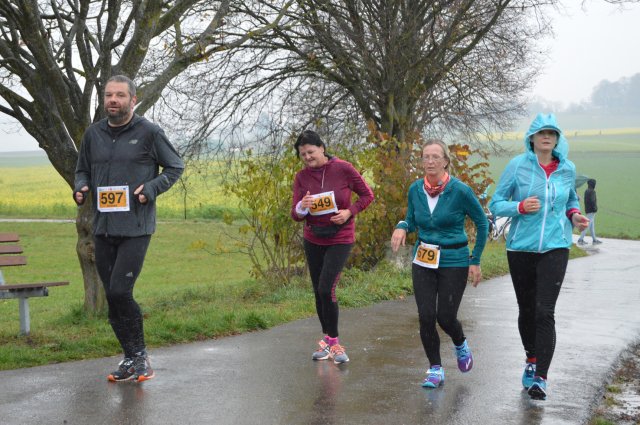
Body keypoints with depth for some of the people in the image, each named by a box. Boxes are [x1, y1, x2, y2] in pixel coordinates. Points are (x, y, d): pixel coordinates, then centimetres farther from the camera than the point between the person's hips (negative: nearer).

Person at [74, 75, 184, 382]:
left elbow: (175, 167, 5)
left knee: (120, 291, -15)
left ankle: (139, 355, 4)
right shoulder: (93, 134, 9)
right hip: (103, 228, 5)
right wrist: (80, 188, -1)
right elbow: (82, 170, 21)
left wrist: (152, 187, -12)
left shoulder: (148, 132, -3)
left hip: (136, 228, -5)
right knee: (112, 297, 7)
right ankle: (132, 358, 20)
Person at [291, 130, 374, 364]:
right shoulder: (302, 177, -3)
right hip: (313, 240, 5)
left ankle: (333, 341, -2)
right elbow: (295, 215, -4)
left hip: (340, 239, -4)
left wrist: (350, 211, -17)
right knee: (318, 292, 10)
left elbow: (367, 195, -2)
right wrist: (302, 206, -26)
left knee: (326, 289, -16)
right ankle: (327, 340, 26)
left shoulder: (343, 169, -12)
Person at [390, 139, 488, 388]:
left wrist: (476, 260, -2)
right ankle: (435, 369, 12)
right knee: (426, 317, -4)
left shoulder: (460, 191, -13)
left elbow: (482, 223, -2)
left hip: (454, 262, -3)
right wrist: (401, 227, -10)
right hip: (423, 262, 3)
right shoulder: (415, 189, -2)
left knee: (445, 316, -2)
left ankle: (461, 345, 33)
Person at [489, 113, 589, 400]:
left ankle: (540, 378, -10)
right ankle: (532, 360, 37)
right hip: (521, 248, 0)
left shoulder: (567, 169, 4)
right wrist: (520, 207, -20)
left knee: (545, 312, -12)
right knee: (526, 310, 12)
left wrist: (574, 215, 2)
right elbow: (495, 204, -2)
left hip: (555, 248, 0)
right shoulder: (517, 166, -3)